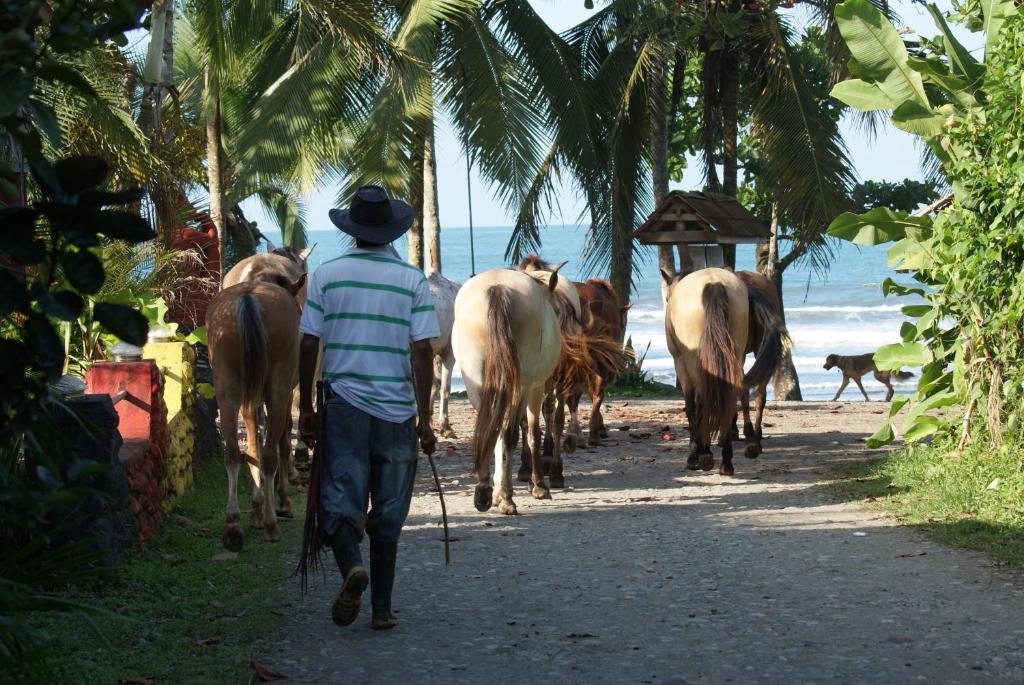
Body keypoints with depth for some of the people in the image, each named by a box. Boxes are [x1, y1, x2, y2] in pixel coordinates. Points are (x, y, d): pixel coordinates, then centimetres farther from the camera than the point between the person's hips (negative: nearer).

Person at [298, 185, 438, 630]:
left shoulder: (327, 275, 2)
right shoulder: (412, 280, 0)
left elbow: (308, 346, 1)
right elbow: (422, 351, -5)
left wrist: (305, 407, 10)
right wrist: (425, 419, -2)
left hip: (344, 406, 0)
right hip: (397, 411, 0)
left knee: (340, 502, 2)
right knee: (388, 517, 9)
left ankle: (351, 566, -27)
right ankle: (382, 609, 11)